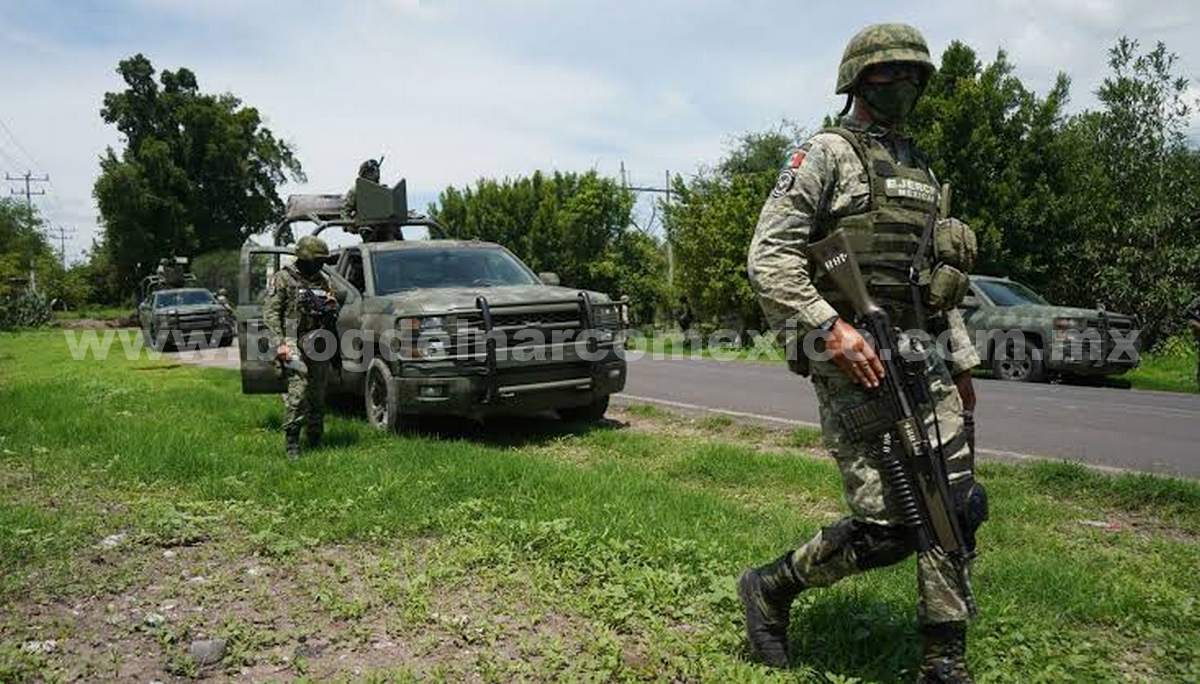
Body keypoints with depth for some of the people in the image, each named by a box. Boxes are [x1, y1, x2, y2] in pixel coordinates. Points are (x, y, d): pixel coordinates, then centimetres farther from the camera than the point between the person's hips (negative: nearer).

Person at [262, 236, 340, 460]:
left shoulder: (323, 279, 15)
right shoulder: (282, 278, -1)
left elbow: (335, 312, 24)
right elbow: (270, 313, -6)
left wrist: (332, 305, -1)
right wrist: (279, 343, -15)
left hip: (319, 344, 6)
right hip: (294, 344, -5)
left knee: (318, 395, 8)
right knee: (298, 391, -16)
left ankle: (315, 439, 19)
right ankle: (292, 444, -10)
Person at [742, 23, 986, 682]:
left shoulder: (921, 169, 20)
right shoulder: (826, 153, -4)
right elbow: (768, 257, -13)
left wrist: (960, 360, 22)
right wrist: (831, 325, -24)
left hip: (921, 356, 8)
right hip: (854, 358, -8)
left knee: (955, 507, 6)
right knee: (886, 526, -8)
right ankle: (768, 589, 15)